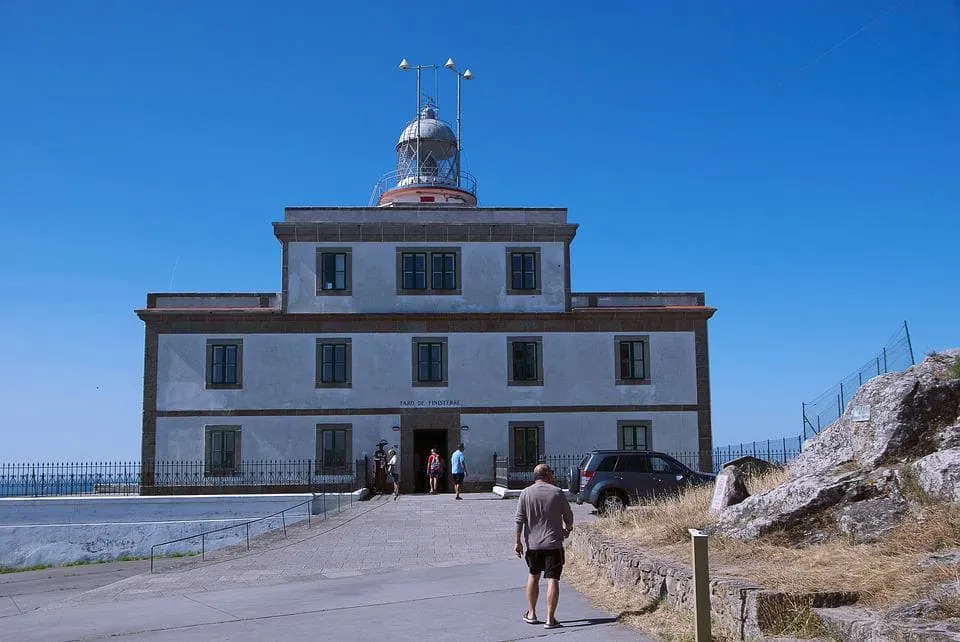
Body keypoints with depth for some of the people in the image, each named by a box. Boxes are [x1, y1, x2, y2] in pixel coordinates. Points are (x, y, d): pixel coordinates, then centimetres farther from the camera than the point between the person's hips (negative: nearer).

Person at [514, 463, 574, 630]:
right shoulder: (558, 493, -3)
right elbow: (568, 516, 5)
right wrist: (568, 529, 25)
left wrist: (518, 541, 3)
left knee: (533, 576, 18)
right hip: (553, 544, -2)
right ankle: (550, 619, -2)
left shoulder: (525, 493, -1)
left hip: (533, 543, 3)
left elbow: (519, 520, -4)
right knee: (552, 579, 0)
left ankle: (531, 614, 25)